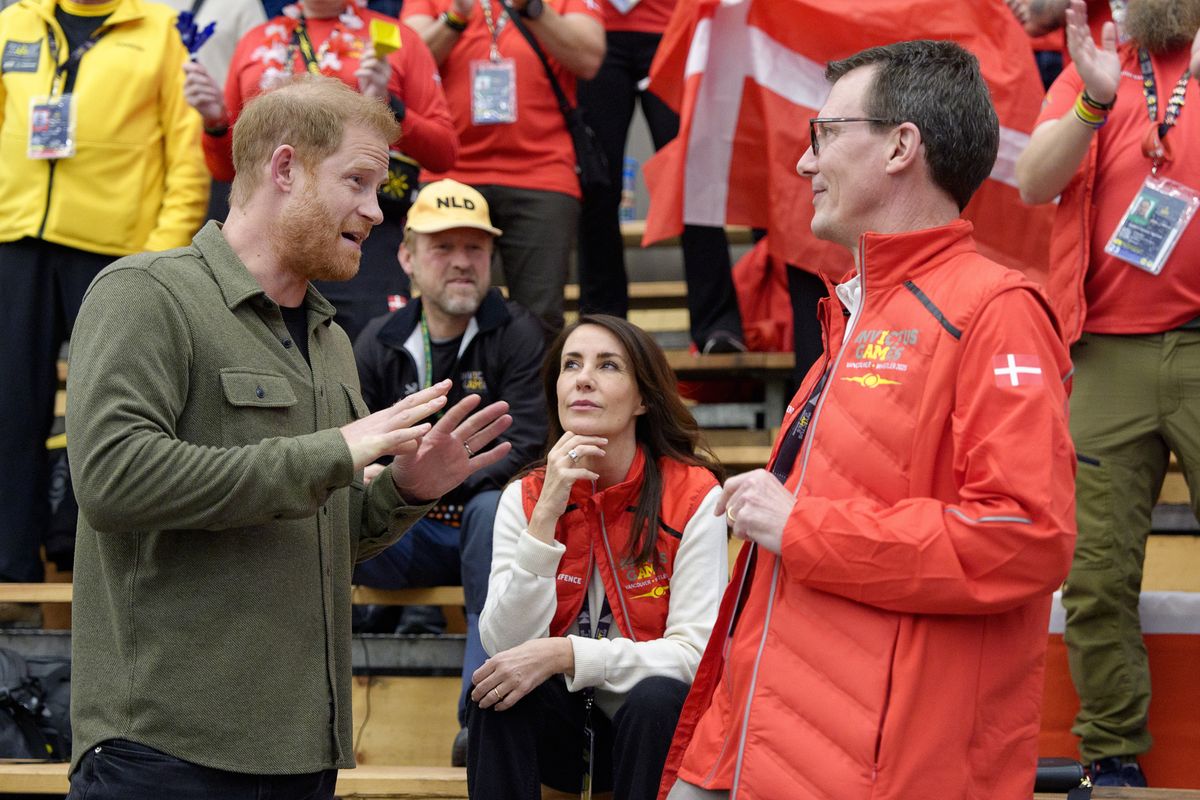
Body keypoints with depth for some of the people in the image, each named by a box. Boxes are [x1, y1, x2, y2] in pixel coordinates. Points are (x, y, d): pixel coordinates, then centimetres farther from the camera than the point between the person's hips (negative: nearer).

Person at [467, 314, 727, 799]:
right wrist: (547, 513, -20)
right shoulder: (525, 497, -1)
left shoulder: (694, 495, -10)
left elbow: (696, 651, -15)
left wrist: (565, 654, -27)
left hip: (655, 724, -2)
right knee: (498, 691, -27)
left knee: (657, 699, -33)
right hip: (560, 727, 2)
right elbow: (504, 645, -12)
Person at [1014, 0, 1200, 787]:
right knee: (1096, 572, 2)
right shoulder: (1094, 68, 13)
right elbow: (1035, 182, -1)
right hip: (1108, 356, 2)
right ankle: (1113, 756, 11)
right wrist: (1094, 104, -18)